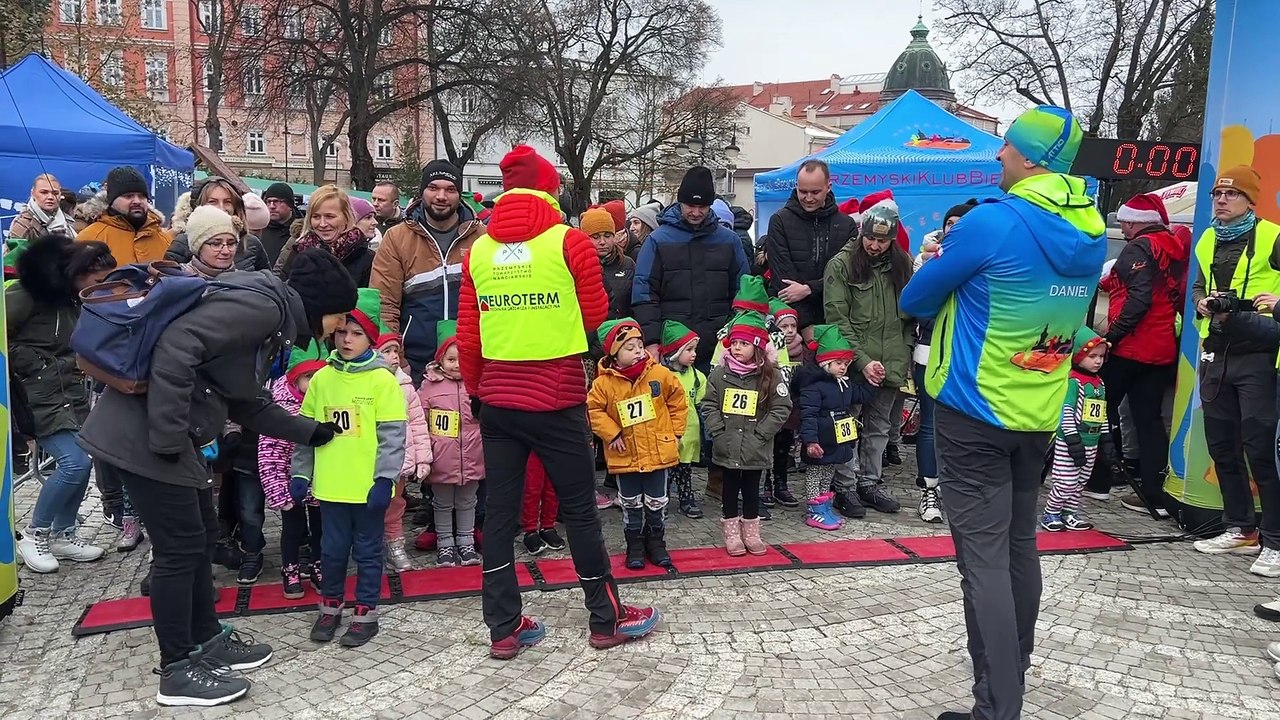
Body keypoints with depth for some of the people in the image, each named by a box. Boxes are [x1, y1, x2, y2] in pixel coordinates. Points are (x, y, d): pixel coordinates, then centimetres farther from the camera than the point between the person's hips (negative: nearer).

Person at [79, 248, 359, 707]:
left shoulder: (275, 321, 15)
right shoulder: (262, 304, -17)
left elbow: (247, 404, 21)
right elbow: (177, 345, -28)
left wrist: (311, 433, 24)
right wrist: (169, 438, -25)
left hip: (173, 435, 10)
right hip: (144, 432, -10)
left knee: (200, 536, 18)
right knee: (180, 547, -1)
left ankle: (207, 640, 33)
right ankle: (178, 672, 14)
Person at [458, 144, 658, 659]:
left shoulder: (478, 250, 3)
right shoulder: (569, 242, -8)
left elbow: (468, 334, 5)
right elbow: (596, 316, -2)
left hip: (497, 401, 4)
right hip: (557, 401, -4)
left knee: (499, 513, 10)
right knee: (579, 510, 7)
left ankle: (504, 628, 17)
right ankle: (607, 620, 20)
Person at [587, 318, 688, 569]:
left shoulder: (660, 374, -6)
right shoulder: (604, 383, -10)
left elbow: (678, 401, 4)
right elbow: (594, 410, -4)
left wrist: (675, 432, 4)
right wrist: (611, 434, -11)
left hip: (658, 452, 1)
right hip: (625, 456, -1)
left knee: (656, 503, 13)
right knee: (631, 505, 12)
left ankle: (656, 543, 30)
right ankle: (635, 546, 26)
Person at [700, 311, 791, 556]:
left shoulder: (769, 375, -7)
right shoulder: (720, 373, -3)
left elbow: (781, 408, -7)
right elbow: (708, 405, 0)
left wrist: (760, 433, -12)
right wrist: (718, 431, -10)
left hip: (756, 449, -1)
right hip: (727, 447, 1)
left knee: (751, 488, 12)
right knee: (730, 488, 12)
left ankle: (751, 533, 26)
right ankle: (732, 533, 23)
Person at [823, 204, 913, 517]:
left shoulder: (903, 264, 5)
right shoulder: (841, 264, -7)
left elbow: (910, 314, 12)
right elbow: (837, 319, -10)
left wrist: (903, 355, 2)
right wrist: (862, 360, -15)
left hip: (891, 365, 4)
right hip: (853, 363, -4)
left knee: (880, 426, 14)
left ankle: (870, 482, 28)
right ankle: (845, 487, 14)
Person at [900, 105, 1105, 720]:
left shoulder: (992, 222, -18)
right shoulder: (1092, 232, 4)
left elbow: (915, 302, -7)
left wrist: (937, 264, 14)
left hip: (974, 412, -7)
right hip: (1039, 414, 7)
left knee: (984, 560, -5)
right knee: (1020, 548, 19)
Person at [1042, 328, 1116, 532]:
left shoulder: (1100, 383, 13)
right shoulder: (1073, 380, -12)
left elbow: (1102, 415, 19)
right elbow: (1066, 411, -17)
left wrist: (1106, 440, 16)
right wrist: (1073, 440, -20)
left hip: (1091, 442, 8)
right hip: (1070, 441, -8)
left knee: (1080, 482, 14)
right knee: (1066, 482, -6)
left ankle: (1069, 513, 25)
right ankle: (1050, 514, 8)